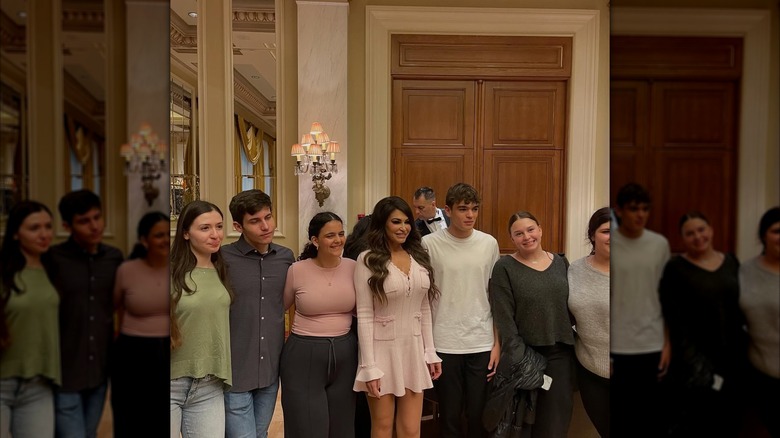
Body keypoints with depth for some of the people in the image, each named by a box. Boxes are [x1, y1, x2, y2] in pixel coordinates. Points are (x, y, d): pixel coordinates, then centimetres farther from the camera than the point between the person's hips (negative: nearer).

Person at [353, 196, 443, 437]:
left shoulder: (419, 256, 6)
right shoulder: (368, 260, -9)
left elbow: (425, 310, 10)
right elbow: (364, 315, -11)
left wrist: (430, 351, 8)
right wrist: (369, 366, -14)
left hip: (413, 349, 4)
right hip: (383, 349, -4)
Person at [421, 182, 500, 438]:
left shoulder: (489, 244, 2)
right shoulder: (429, 244, -6)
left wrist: (497, 343, 5)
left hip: (482, 344, 2)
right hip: (444, 345, -2)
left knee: (479, 416, 11)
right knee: (449, 417, 11)